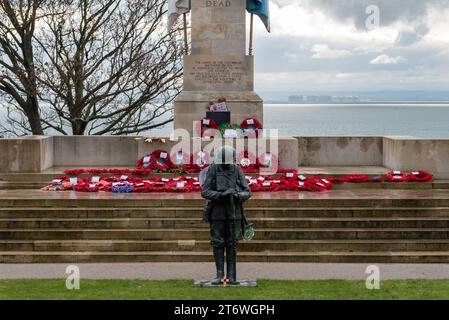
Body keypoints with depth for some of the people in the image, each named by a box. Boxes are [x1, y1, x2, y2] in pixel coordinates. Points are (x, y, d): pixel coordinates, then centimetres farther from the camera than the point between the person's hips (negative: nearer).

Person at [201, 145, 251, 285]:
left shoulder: (237, 171, 0)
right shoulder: (213, 171, -4)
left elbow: (247, 192, -2)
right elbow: (205, 192, -10)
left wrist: (237, 195, -24)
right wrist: (221, 195, -25)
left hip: (234, 214, 1)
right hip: (217, 213, -1)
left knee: (232, 245, 2)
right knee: (218, 244, -1)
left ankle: (231, 276, 6)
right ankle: (219, 274, 6)